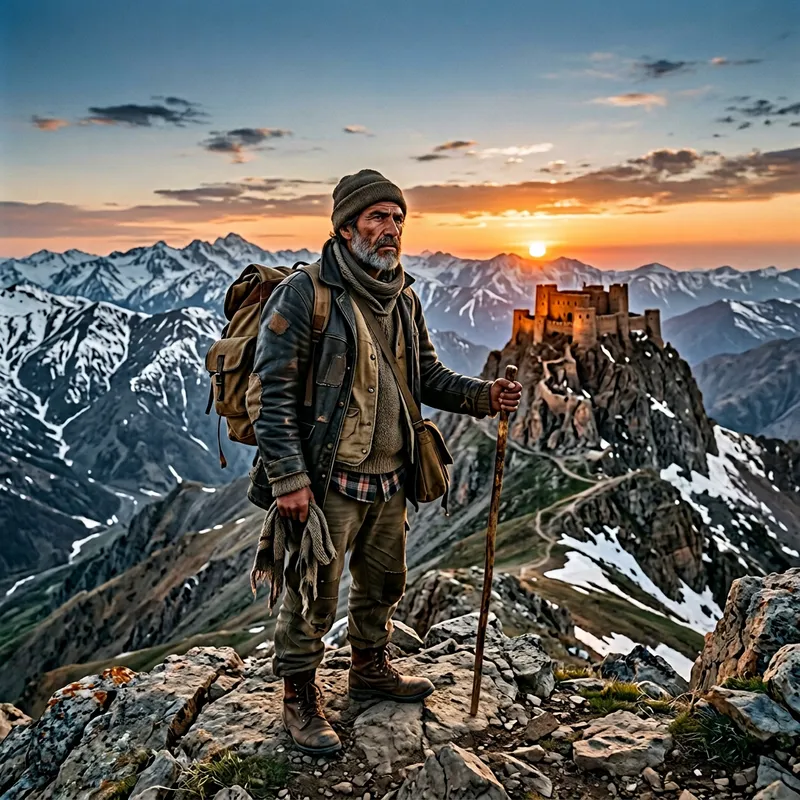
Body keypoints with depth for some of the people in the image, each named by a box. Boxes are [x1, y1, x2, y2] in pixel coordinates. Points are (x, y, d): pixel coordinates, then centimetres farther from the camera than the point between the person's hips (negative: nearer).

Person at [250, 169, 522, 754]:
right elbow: (272, 392, -17)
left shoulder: (404, 299, 8)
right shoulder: (304, 294, -14)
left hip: (390, 479, 7)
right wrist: (289, 478, -21)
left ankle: (371, 669, 44)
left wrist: (483, 396, -4)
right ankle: (301, 697, 25)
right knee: (313, 596, 5)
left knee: (383, 583, 22)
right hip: (327, 481, -7)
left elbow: (428, 376, 14)